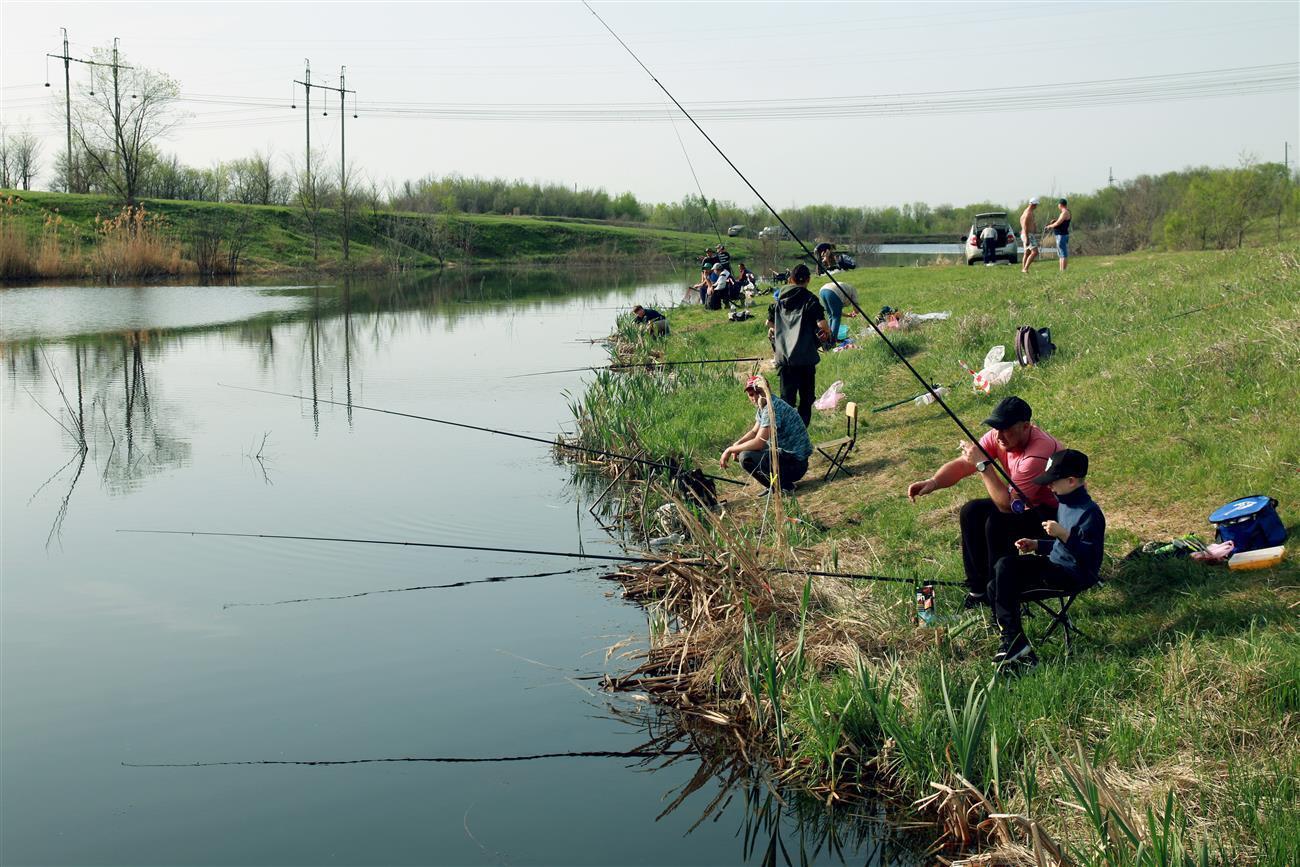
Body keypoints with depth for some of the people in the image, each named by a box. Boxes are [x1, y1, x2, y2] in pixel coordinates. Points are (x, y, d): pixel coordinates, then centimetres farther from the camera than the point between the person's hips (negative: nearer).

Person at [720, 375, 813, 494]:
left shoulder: (773, 407, -21)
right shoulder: (763, 406, 9)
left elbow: (759, 442, -25)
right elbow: (754, 431, 19)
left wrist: (730, 449, -15)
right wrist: (737, 444, 0)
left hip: (795, 463, -10)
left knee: (745, 458, -22)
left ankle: (784, 486, -7)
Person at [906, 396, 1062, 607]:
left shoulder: (1039, 452, -34)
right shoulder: (998, 437, -10)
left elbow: (1007, 504, -34)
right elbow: (961, 465, -15)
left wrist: (984, 465, -34)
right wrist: (932, 482, -33)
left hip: (1059, 513, -8)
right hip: (1029, 505, 9)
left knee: (997, 524, -28)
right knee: (971, 513, -4)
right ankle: (979, 589, 8)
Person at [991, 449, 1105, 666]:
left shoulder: (1090, 513, -18)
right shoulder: (1065, 503, 13)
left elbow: (1089, 557, -24)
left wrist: (1063, 535, -31)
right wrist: (1037, 545, 11)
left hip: (1074, 576, -10)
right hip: (1057, 565, 10)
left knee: (1005, 566, -20)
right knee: (996, 587, -1)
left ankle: (1014, 643, -14)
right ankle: (1013, 643, -5)